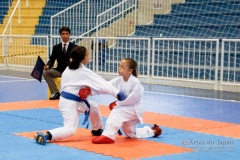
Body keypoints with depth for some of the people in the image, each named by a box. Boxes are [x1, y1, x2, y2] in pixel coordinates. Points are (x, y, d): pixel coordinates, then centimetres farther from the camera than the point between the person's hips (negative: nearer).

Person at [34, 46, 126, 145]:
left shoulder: (69, 69, 7)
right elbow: (101, 83, -20)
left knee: (93, 106, 23)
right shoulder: (83, 72, -17)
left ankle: (97, 130, 39)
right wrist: (117, 93, -22)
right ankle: (46, 135, -25)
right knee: (70, 130, -15)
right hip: (70, 103, -10)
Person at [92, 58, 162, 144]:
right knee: (130, 133, 24)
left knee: (116, 112, -33)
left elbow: (134, 99, -27)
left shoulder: (135, 82, -23)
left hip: (134, 109, -8)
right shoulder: (118, 80, -5)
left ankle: (108, 135, -35)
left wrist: (117, 103, -24)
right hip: (125, 109, 8)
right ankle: (151, 131, 44)